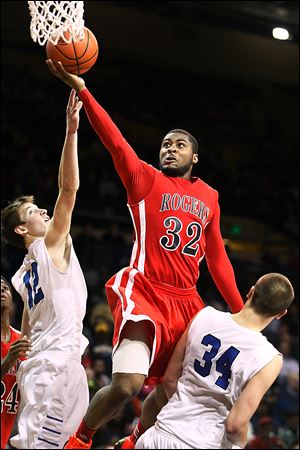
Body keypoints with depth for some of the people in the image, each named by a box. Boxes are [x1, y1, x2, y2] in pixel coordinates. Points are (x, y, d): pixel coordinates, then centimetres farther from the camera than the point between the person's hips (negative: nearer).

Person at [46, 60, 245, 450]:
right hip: (145, 292, -6)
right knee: (128, 384, -20)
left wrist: (240, 311, 16)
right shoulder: (145, 180, 2)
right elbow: (115, 141, -12)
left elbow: (217, 257, 20)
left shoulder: (209, 197, 15)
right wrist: (81, 89, -26)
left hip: (186, 301, 6)